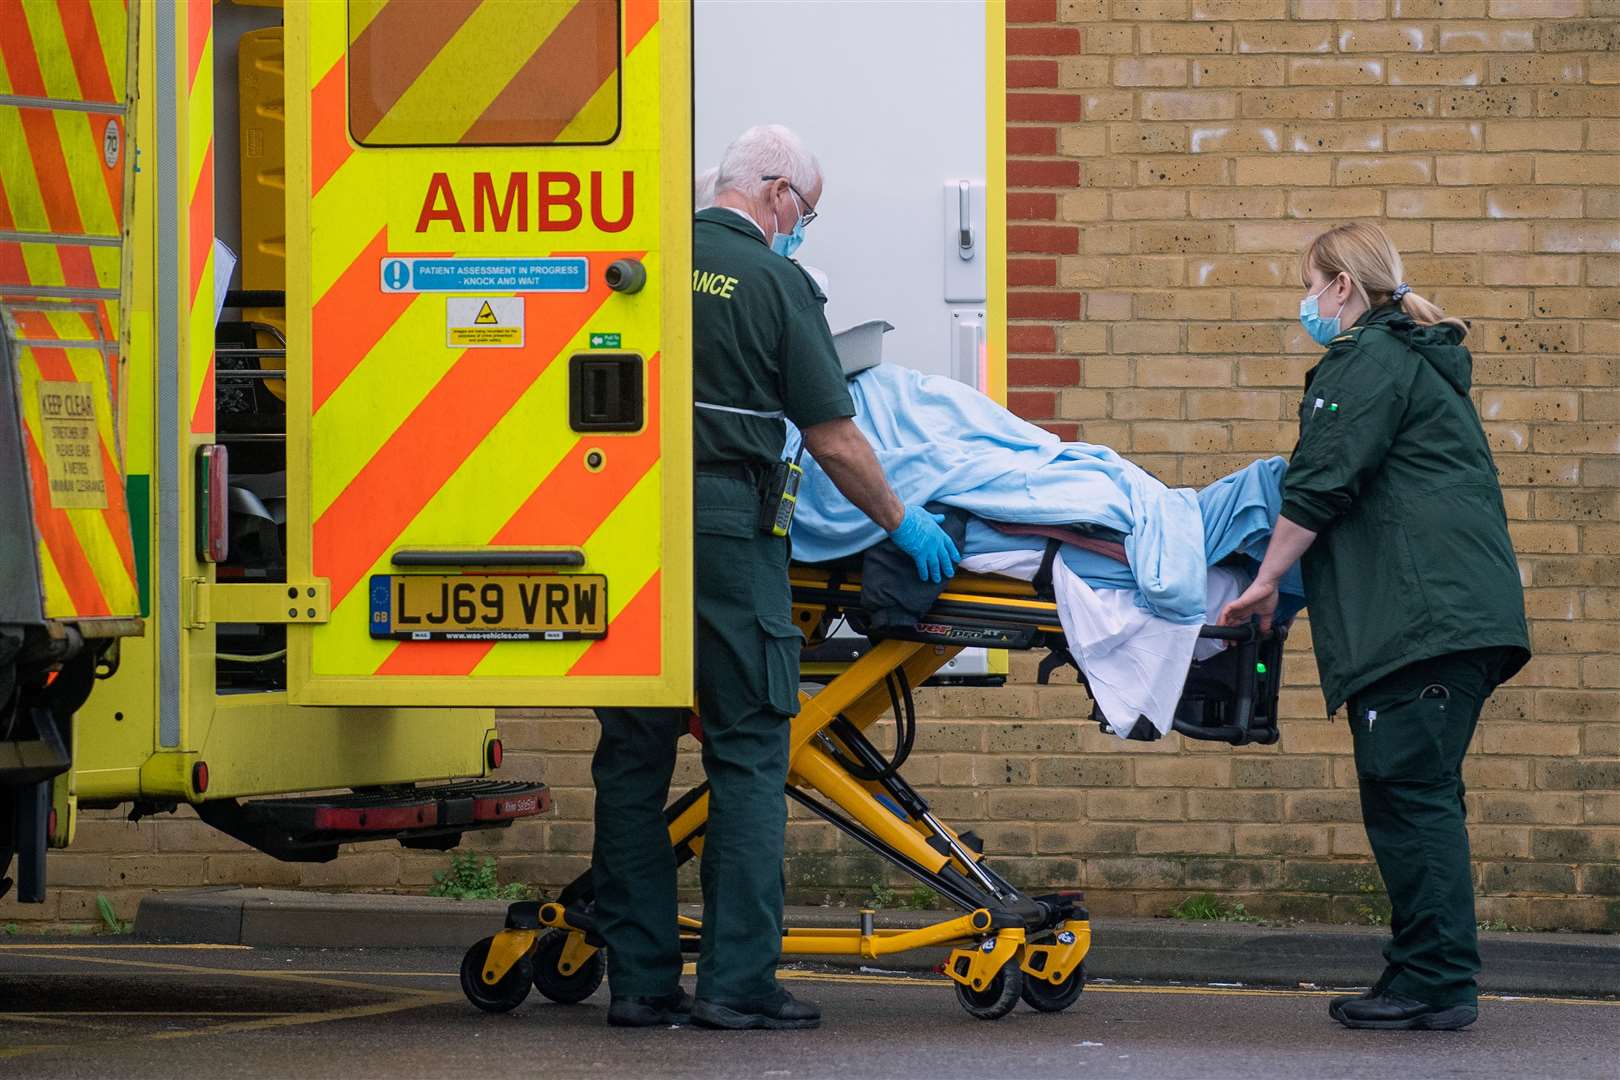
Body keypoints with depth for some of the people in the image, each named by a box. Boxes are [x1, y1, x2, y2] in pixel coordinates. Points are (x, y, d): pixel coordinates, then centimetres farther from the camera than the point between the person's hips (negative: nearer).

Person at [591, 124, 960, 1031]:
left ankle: (640, 980, 8)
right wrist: (902, 524, 10)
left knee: (634, 752, 8)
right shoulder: (776, 283, -4)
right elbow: (834, 442, -4)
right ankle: (739, 981, -3)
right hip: (724, 527, -4)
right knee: (748, 751, 2)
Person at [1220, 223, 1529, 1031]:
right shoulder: (1423, 360, 26)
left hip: (1421, 614, -10)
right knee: (1422, 797, 10)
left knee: (1409, 791, -10)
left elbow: (1321, 486, -11)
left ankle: (1436, 983, -12)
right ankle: (1436, 982, 11)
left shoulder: (1367, 360, -5)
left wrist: (1266, 581, -3)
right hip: (1467, 609, 10)